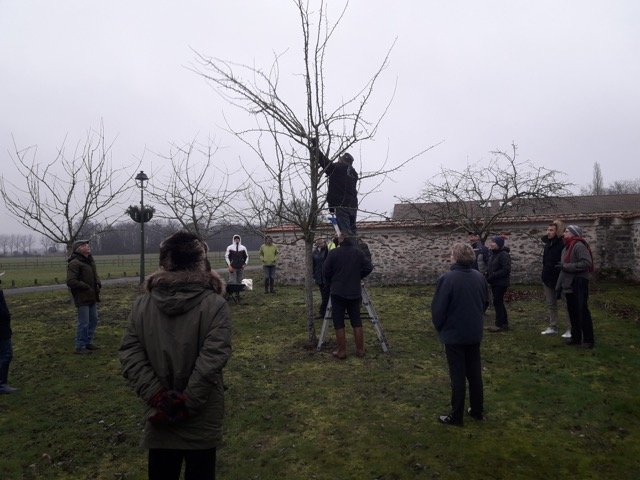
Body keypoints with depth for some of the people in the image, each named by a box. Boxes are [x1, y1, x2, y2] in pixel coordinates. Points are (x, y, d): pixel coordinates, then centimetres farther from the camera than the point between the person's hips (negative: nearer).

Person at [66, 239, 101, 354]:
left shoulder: (90, 260, 13)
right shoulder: (74, 263, -16)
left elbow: (95, 275, 24)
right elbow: (71, 282, -21)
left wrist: (98, 284, 4)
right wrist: (87, 288, -18)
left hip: (92, 297, 9)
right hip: (82, 298, -9)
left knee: (93, 320, 17)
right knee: (83, 323, -2)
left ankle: (88, 342, 32)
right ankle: (80, 347, 11)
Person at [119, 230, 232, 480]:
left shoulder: (141, 304, -4)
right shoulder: (215, 304, -15)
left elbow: (129, 354, -9)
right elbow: (212, 359, -22)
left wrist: (158, 396, -11)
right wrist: (186, 404, -15)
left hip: (159, 417, 3)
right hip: (202, 420, -2)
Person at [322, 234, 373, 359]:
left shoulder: (333, 253, -9)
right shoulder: (358, 252, 0)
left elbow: (325, 271, -7)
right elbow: (368, 268, 1)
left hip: (338, 292, -3)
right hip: (355, 292, 3)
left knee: (339, 323, 4)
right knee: (356, 321, 11)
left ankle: (341, 351, 7)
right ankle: (360, 350, 16)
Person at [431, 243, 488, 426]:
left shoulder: (447, 279, -21)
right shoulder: (479, 277, -2)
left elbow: (438, 308, -17)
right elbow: (485, 303, 10)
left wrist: (440, 328, 0)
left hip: (454, 335, -5)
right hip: (475, 334, 6)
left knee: (458, 376, 4)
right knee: (475, 373, 18)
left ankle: (456, 416, 15)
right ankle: (477, 410, 31)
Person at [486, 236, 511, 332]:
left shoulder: (504, 255, -17)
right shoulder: (492, 254, 12)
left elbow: (506, 270, -23)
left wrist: (492, 276, -23)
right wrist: (488, 275, 3)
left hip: (501, 283, -9)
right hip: (494, 283, 9)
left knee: (497, 302, -5)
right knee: (499, 302, 15)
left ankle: (500, 325, 4)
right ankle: (504, 323, 27)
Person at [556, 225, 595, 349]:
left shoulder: (579, 246, -12)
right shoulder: (566, 248, 16)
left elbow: (586, 263, -24)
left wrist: (567, 266, -20)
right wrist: (559, 286, 17)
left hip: (579, 284, -9)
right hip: (568, 285, 9)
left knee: (582, 311, -4)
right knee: (572, 312, 13)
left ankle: (588, 339, 5)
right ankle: (576, 337, 22)